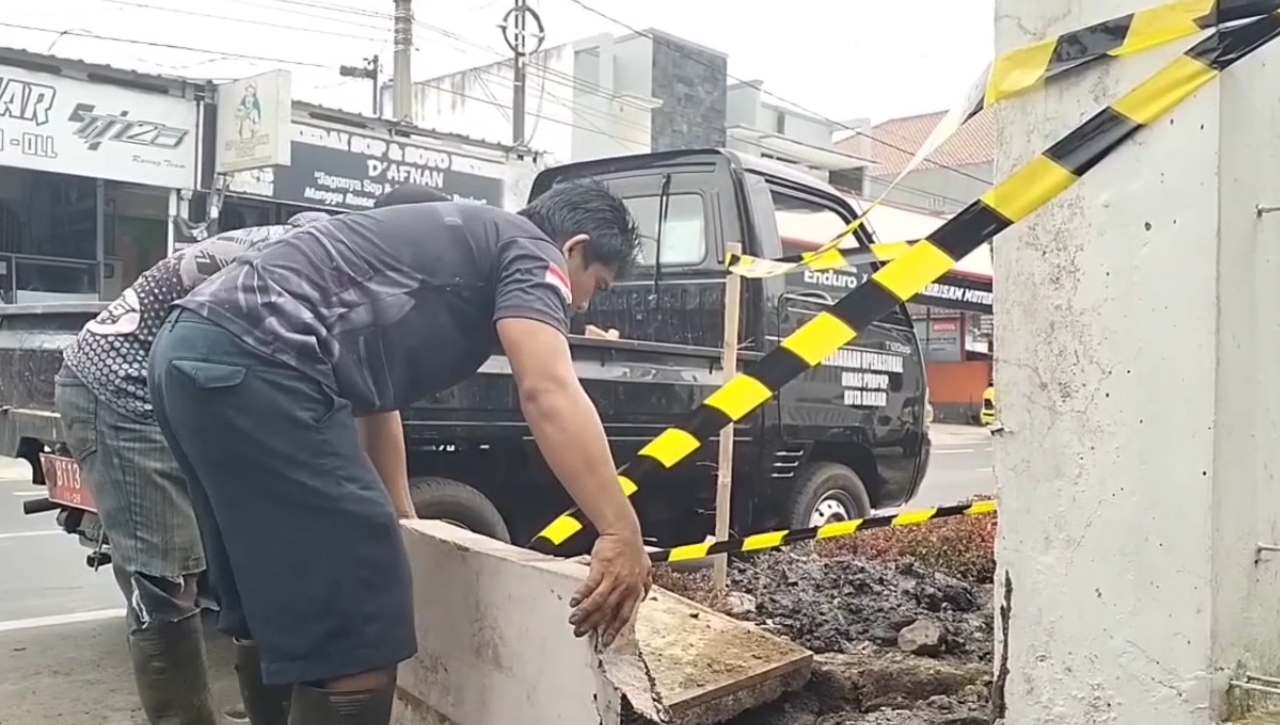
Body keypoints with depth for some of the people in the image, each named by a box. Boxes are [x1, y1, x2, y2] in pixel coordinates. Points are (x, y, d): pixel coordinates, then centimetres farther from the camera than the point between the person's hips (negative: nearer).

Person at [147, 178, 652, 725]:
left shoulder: (453, 244, 31)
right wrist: (622, 533, -17)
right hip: (253, 362, -11)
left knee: (280, 609, 23)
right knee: (355, 632, -8)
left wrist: (399, 513, 44)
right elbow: (548, 392, -14)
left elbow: (373, 384, 37)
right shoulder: (529, 250, 5)